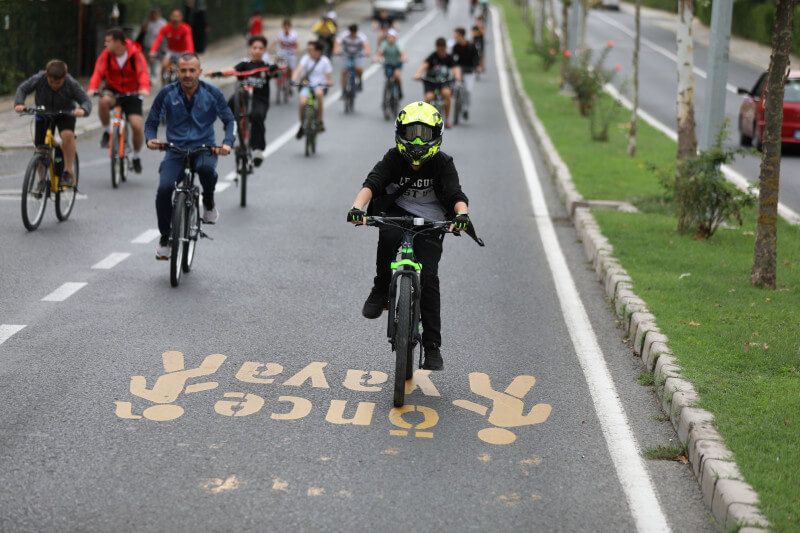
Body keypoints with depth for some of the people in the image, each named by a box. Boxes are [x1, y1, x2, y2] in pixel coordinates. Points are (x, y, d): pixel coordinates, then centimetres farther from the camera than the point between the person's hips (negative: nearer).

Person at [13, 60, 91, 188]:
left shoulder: (72, 85, -28)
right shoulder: (38, 79, -25)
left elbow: (86, 100, -25)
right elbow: (22, 89, -11)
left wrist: (83, 110, -48)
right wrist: (19, 103, -29)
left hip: (65, 114, -2)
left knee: (67, 135, -32)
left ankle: (68, 172, -21)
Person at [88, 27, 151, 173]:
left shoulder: (136, 54, -14)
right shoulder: (106, 54, -9)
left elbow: (143, 73, -27)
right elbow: (98, 73, -19)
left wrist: (144, 88, -49)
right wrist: (92, 89, -39)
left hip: (132, 93, -1)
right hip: (113, 91, 1)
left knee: (137, 126, -15)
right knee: (103, 101, -36)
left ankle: (137, 157, 12)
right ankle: (106, 132, -10)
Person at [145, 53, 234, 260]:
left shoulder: (212, 93, -2)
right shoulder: (167, 94, -1)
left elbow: (229, 120, 4)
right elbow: (151, 122, 6)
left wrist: (227, 143, -16)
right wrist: (150, 139, -17)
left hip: (204, 148, -1)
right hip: (175, 151, 1)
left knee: (206, 168, -38)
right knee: (164, 189, -24)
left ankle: (208, 202, -5)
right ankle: (165, 237, -2)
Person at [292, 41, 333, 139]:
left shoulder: (325, 61, -3)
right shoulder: (306, 58, 0)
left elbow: (329, 78, -2)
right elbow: (299, 70, -14)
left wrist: (329, 82, -25)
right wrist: (293, 80, -32)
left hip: (321, 86, -1)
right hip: (307, 85, 1)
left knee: (318, 93, -38)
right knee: (303, 102, -27)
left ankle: (320, 122, -23)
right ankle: (302, 125, 3)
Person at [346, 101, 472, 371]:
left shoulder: (442, 163, -6)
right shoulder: (393, 158, -5)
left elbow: (455, 194, -18)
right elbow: (372, 182, -19)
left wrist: (462, 214, -41)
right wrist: (357, 207, -39)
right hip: (396, 213, 0)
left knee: (428, 277, -15)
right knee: (389, 236, -36)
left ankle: (432, 346, -6)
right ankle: (381, 290, -12)